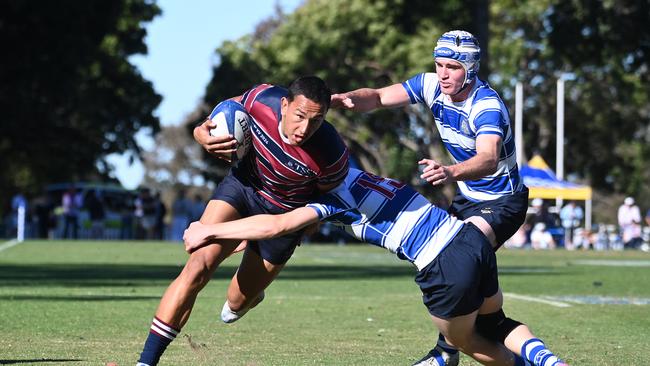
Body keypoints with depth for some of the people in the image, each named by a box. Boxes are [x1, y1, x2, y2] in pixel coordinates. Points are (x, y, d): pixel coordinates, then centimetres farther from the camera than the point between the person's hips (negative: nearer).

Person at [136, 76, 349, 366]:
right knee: (198, 266, -20)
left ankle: (245, 297, 53)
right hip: (242, 185, 1)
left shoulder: (332, 156, -33)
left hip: (283, 216, -1)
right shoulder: (262, 100, -26)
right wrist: (205, 133, -17)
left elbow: (328, 194, -9)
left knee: (238, 301, 10)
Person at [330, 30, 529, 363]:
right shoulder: (431, 85, -8)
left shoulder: (487, 106, -29)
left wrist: (451, 172, -67)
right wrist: (349, 98, -35)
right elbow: (378, 98, -11)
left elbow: (488, 159, -47)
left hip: (503, 201, -8)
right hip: (467, 197, 9)